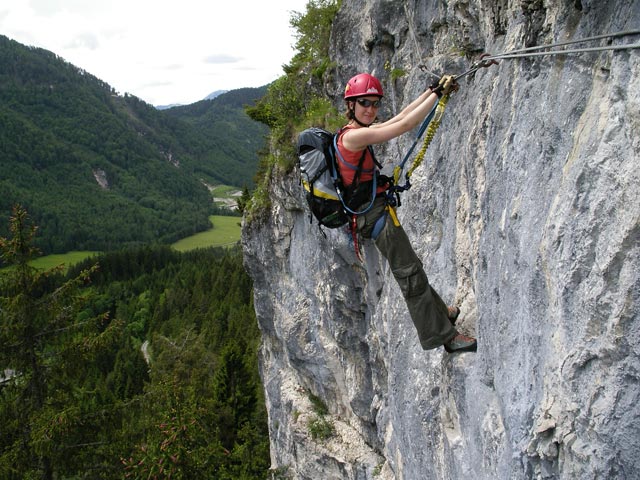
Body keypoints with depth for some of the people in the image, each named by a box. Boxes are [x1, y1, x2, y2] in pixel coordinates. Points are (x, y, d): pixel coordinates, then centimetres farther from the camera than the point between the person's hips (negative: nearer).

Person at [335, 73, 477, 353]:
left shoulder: (359, 132, 14)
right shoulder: (352, 136, -16)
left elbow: (400, 118, 17)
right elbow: (405, 125, -20)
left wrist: (432, 90, 14)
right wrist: (438, 93, -12)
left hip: (373, 212, 10)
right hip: (376, 212, -10)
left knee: (409, 269, 21)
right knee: (410, 272, -5)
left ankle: (439, 313, 37)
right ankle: (444, 335, 3)